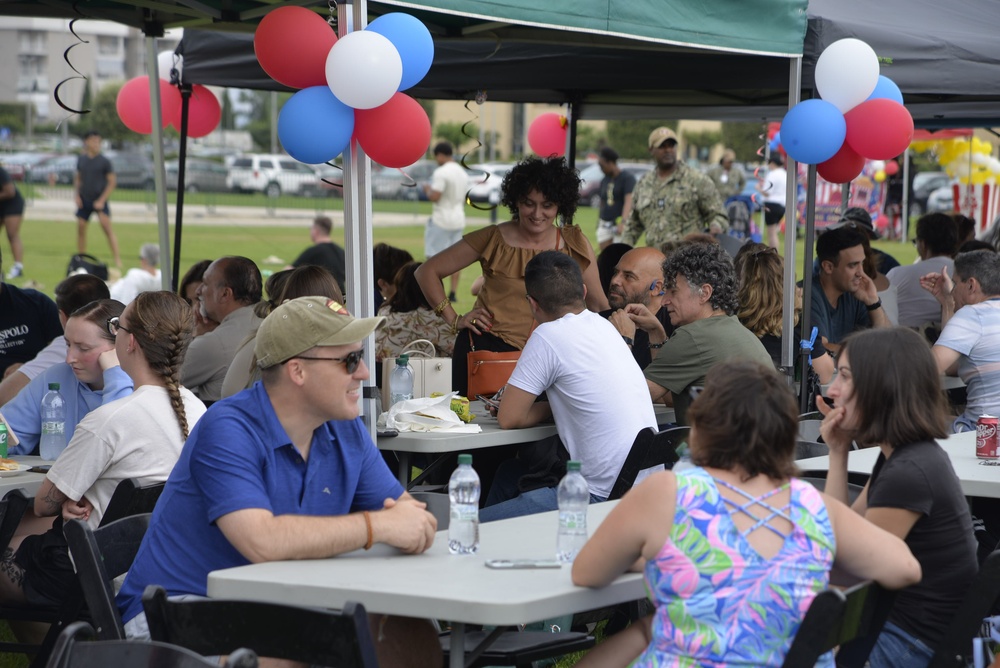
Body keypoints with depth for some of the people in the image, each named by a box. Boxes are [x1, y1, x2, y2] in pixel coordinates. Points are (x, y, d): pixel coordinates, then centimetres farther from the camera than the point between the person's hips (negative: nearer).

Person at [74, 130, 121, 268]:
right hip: (84, 200, 4)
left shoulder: (104, 161, -6)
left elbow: (112, 182, -5)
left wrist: (102, 200, -11)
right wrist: (77, 196, 4)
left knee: (107, 228, -14)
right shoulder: (81, 159, 5)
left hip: (99, 201, -4)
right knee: (81, 229, 4)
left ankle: (118, 261, -15)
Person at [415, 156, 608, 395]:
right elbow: (428, 272, 4)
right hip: (485, 347, -1)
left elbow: (599, 306, 10)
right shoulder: (493, 239, -1)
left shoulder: (574, 244, 5)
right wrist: (453, 320, -3)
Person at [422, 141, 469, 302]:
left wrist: (427, 190, -3)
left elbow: (435, 197, -20)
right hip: (458, 219, 8)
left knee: (434, 257, -3)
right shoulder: (463, 173, 12)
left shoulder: (441, 172, -16)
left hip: (441, 221, -8)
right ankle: (453, 293, 8)